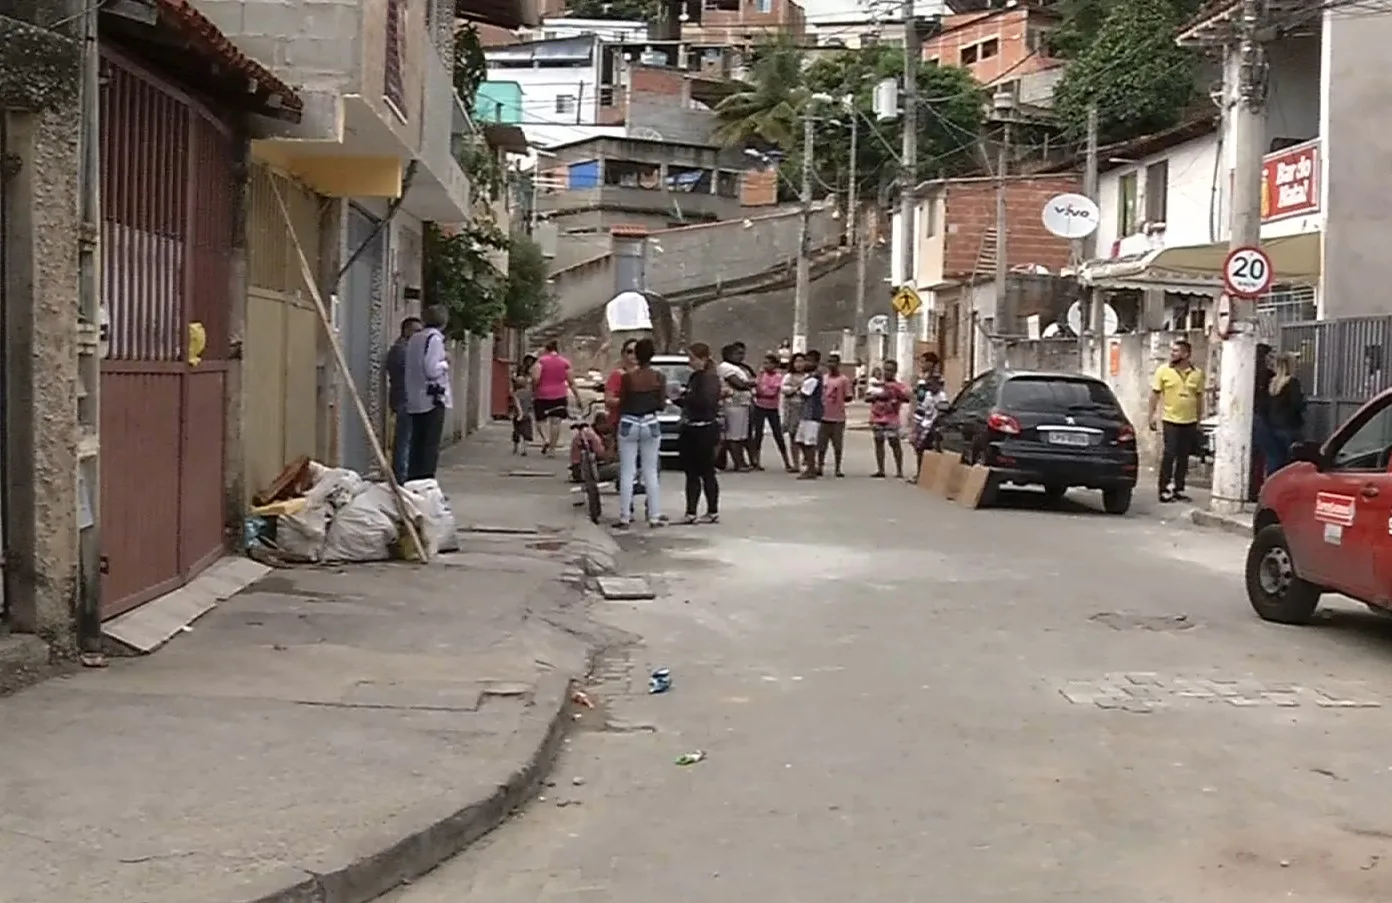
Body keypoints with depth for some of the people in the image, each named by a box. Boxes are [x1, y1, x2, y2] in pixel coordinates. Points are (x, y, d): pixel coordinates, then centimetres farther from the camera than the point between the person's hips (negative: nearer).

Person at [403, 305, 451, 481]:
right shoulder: (435, 338, -11)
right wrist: (445, 362, -2)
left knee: (417, 444, 11)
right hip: (433, 399, -8)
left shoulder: (413, 339, 13)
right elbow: (432, 370, -18)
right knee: (431, 446, -6)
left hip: (415, 401, 8)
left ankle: (412, 482, 13)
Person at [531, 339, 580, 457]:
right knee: (556, 422, 4)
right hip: (559, 396, 2)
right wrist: (577, 395, 11)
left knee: (541, 420, 10)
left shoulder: (541, 360, -4)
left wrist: (533, 390, 0)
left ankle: (546, 439, -14)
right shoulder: (565, 362, 4)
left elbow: (535, 378, -16)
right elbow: (571, 382, 4)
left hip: (542, 395, -2)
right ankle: (552, 448, 4)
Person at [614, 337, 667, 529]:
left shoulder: (627, 377, -10)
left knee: (627, 473, 3)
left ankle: (625, 517, 3)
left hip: (629, 424, -2)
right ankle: (654, 516, 10)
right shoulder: (659, 376, -5)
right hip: (650, 424, 2)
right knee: (650, 473, 10)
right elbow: (662, 404, -1)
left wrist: (616, 424, 11)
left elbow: (622, 404, -4)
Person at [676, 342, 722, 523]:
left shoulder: (710, 378, -11)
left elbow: (706, 401, -24)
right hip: (690, 429, 9)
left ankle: (713, 512, 6)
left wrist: (685, 396, -16)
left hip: (705, 430, -9)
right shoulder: (694, 377, 14)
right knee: (691, 473, 9)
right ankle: (690, 513, 13)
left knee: (707, 473, -2)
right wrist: (679, 398, 4)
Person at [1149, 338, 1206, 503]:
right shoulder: (1163, 370, -1)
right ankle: (1164, 490, -2)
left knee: (1183, 457, 8)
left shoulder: (1197, 373, 5)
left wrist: (1199, 420, 12)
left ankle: (1179, 490, 16)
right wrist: (1153, 415, -4)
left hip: (1190, 422, 3)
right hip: (1170, 421, -3)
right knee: (1169, 455, -7)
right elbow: (1155, 394, 1)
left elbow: (1199, 398, 12)